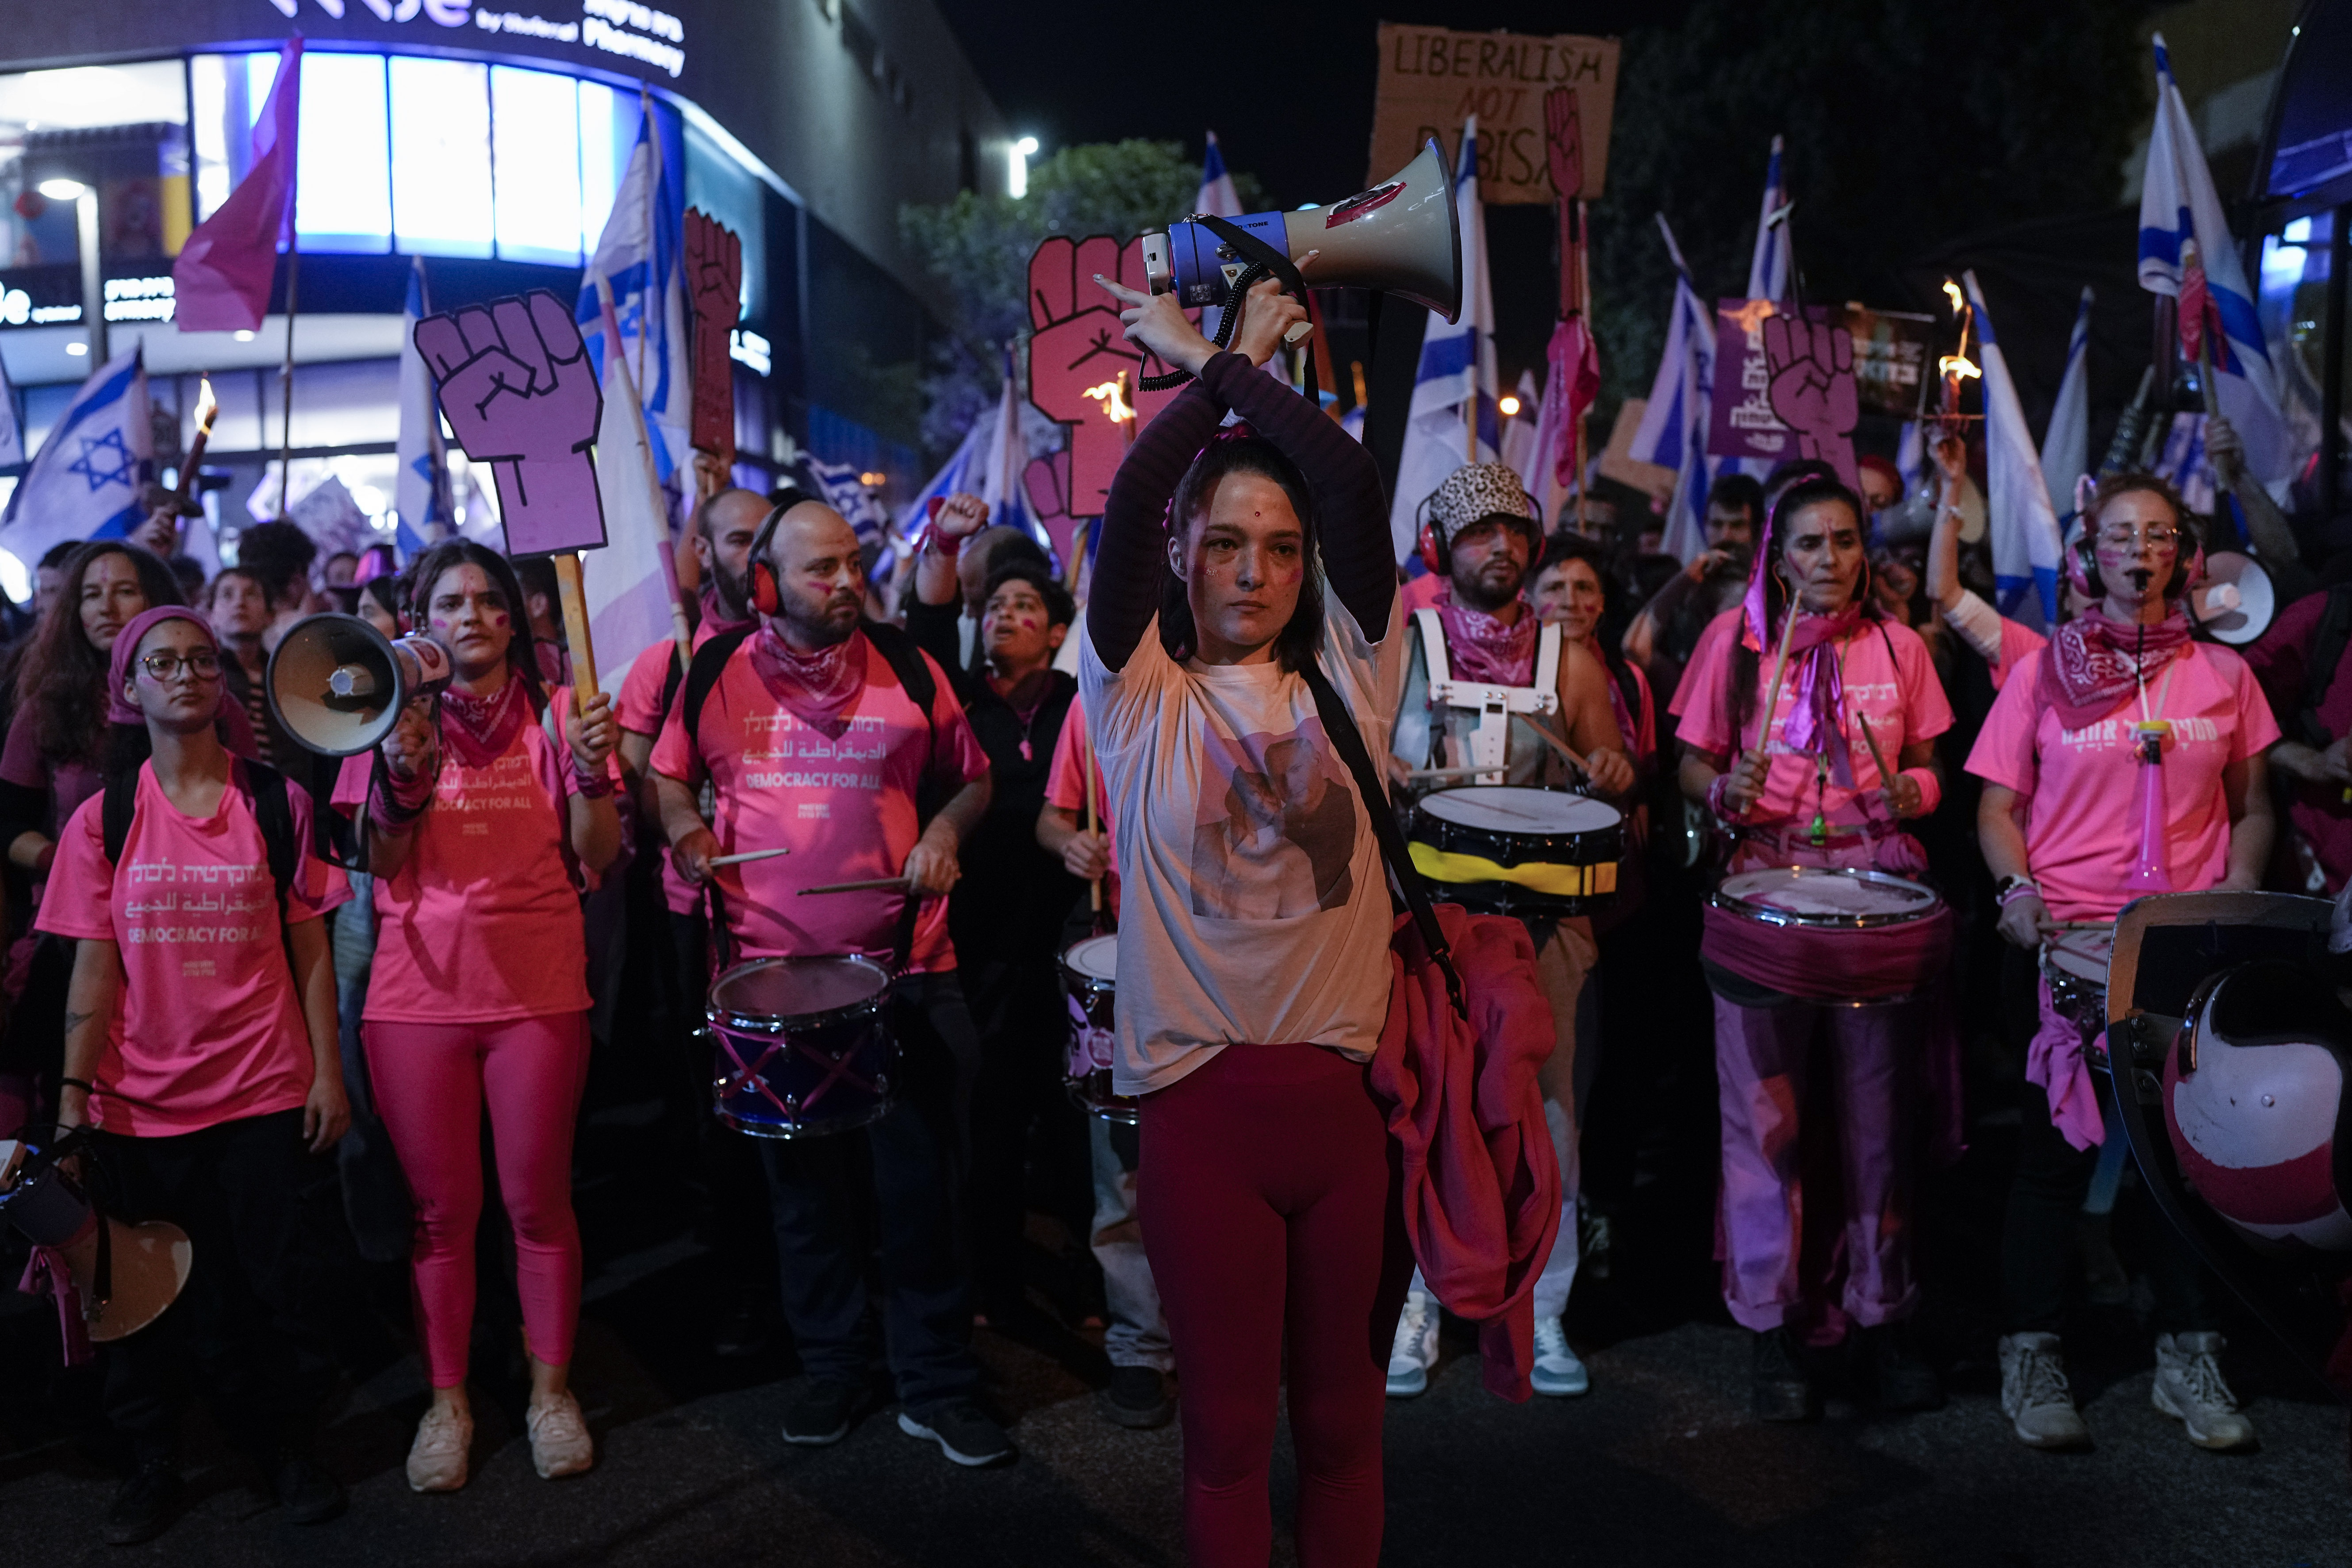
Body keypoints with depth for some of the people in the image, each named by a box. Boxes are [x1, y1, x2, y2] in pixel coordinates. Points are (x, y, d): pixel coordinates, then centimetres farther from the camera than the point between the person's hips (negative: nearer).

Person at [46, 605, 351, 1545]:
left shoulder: (276, 804, 0)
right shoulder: (104, 819, 1)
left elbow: (310, 951, 1)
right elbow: (94, 969, 0)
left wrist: (328, 1072, -2)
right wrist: (72, 1097, -6)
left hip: (262, 1094, -1)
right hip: (139, 1105, 1)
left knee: (271, 1284, 6)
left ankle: (285, 1442, 26)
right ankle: (151, 1462, 31)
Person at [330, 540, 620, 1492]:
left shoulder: (556, 712, 3)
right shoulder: (397, 715, 5)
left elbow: (598, 857, -1)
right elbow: (380, 865, 0)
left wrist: (592, 768, -18)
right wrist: (401, 774, -17)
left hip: (540, 989, -1)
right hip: (419, 993, 1)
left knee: (538, 1200, 7)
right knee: (441, 1209, 9)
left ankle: (550, 1389, 23)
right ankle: (447, 1401, 24)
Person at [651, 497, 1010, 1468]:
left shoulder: (907, 668, 2)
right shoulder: (718, 673, 3)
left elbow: (973, 778, 13)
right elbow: (668, 774, 16)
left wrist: (945, 831, -7)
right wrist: (683, 826, -5)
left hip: (906, 968, -1)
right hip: (772, 969, 1)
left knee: (923, 1184, 3)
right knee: (802, 1186, 13)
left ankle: (937, 1384, 20)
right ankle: (833, 1367, 31)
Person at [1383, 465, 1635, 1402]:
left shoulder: (1567, 659, 10)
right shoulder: (1401, 647, 6)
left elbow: (1608, 768, 12)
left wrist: (1612, 772, -11)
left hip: (1541, 910, 2)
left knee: (1543, 1104, 4)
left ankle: (1542, 1313, 17)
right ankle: (1416, 1305, 15)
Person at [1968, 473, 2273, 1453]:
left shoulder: (2222, 674, 10)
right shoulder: (2045, 670, 3)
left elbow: (2251, 809, 15)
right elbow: (1998, 806, 3)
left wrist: (2238, 894, -2)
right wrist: (2018, 887, -15)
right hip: (2069, 938, -2)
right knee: (2058, 1145, 1)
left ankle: (2186, 1355, 20)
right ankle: (2030, 1354, 12)